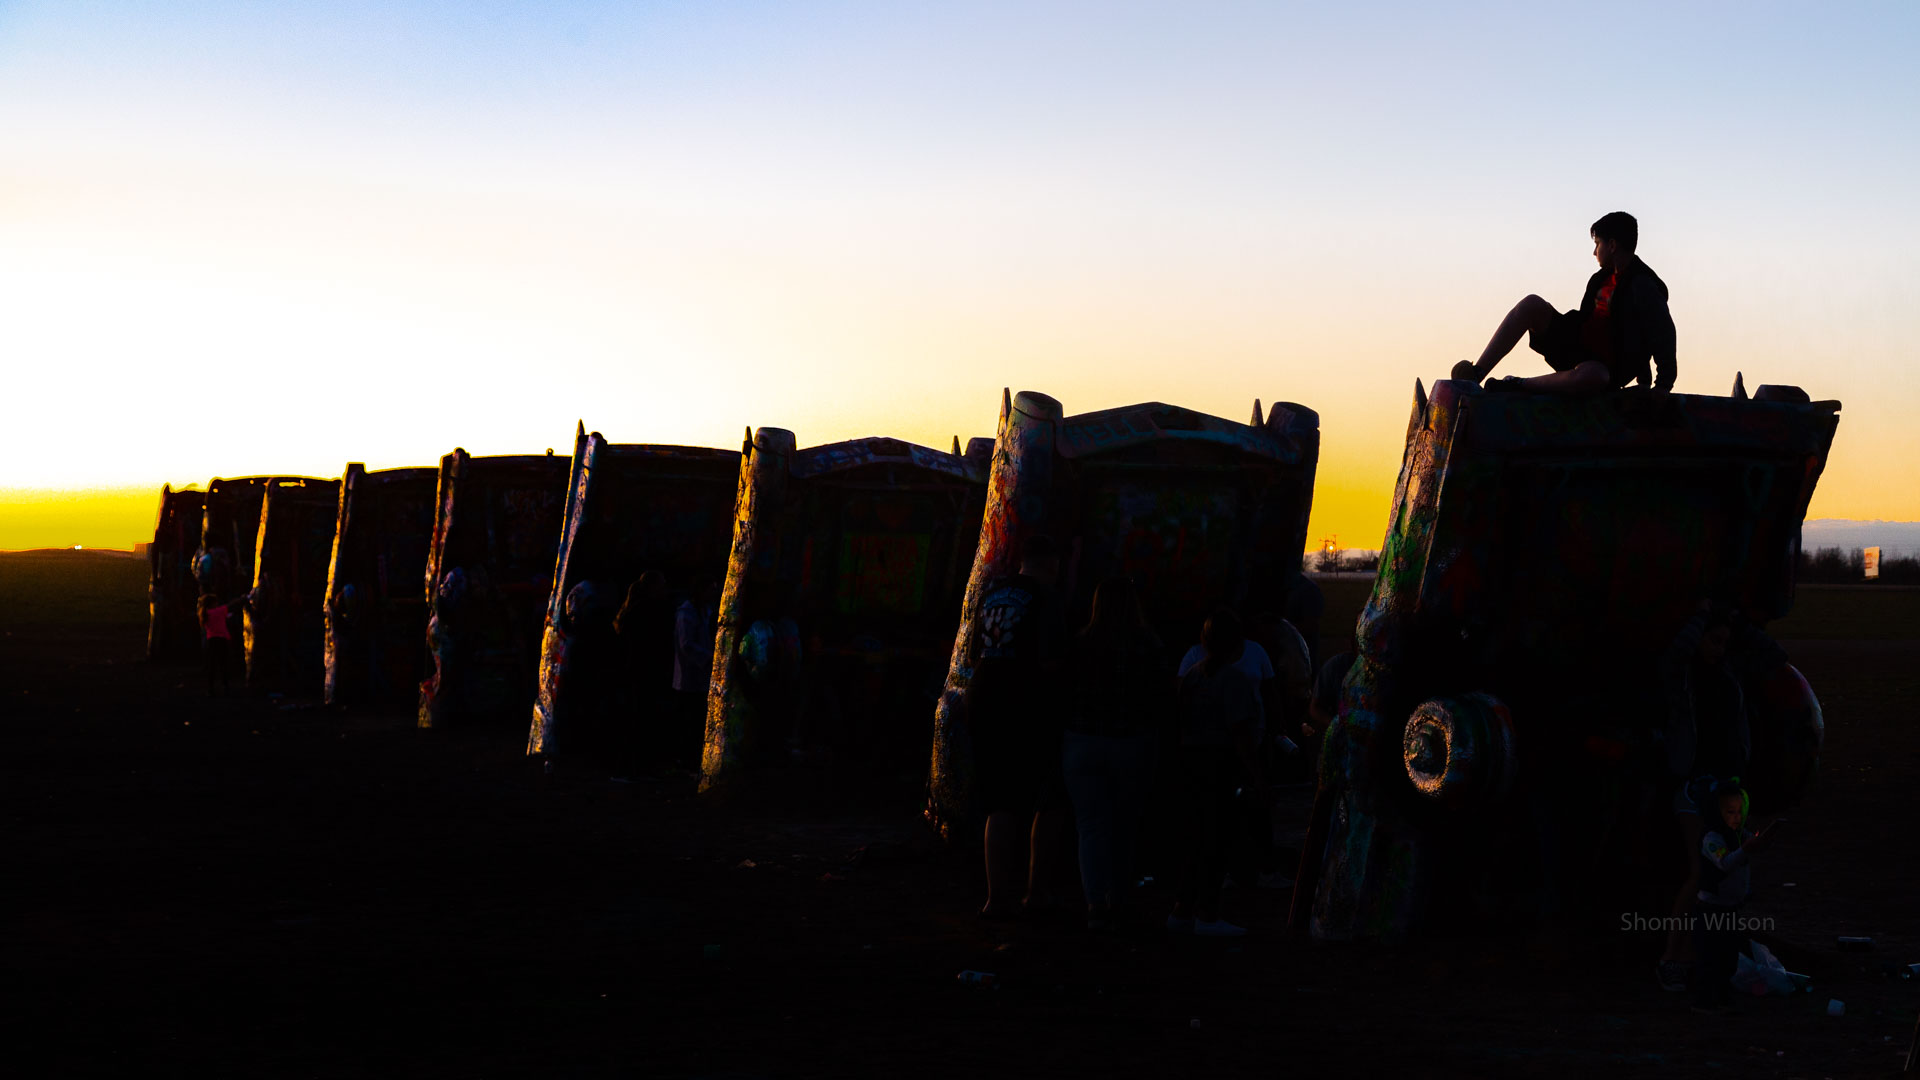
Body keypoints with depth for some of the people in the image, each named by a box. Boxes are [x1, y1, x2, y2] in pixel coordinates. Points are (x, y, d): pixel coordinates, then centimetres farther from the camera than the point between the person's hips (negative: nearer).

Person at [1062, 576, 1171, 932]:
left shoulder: (1079, 647, -7)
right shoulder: (1148, 647, -6)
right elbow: (1164, 699, -3)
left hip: (1082, 742, 0)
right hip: (1131, 744, 0)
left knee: (1091, 826, 3)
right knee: (1123, 826, 15)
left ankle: (1096, 903, -10)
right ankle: (1116, 899, 24)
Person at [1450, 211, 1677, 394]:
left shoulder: (1643, 288, -12)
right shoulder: (1603, 278, 14)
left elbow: (1663, 333, -17)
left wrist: (1662, 386, -22)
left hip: (1603, 366, -8)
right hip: (1574, 347, 8)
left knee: (1591, 375, -46)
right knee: (1531, 304, -9)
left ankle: (1517, 386, -29)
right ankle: (1475, 375, -21)